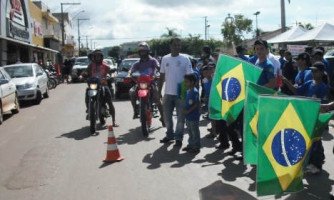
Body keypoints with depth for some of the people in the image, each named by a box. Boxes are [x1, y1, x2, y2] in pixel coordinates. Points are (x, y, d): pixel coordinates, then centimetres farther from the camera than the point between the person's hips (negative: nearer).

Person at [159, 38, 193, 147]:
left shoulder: (185, 59, -5)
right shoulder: (165, 59, 5)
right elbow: (162, 76, 10)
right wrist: (159, 91, 8)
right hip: (168, 93, 4)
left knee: (180, 117, 3)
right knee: (167, 116, 13)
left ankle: (178, 137, 15)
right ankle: (169, 135, 30)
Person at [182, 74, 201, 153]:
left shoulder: (195, 91, -18)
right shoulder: (188, 91, 10)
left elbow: (197, 104, -21)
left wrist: (188, 111, -20)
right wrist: (185, 109, 6)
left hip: (194, 116, -9)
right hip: (188, 116, 9)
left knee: (195, 132, 1)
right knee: (190, 131, 18)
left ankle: (196, 147, 9)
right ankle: (190, 145, 29)